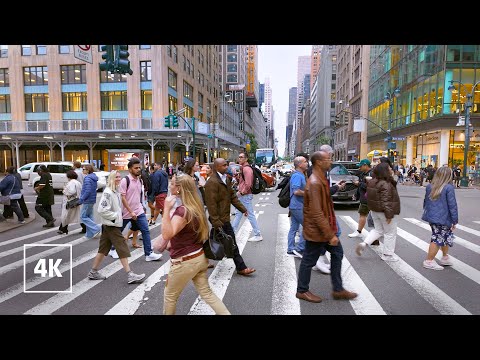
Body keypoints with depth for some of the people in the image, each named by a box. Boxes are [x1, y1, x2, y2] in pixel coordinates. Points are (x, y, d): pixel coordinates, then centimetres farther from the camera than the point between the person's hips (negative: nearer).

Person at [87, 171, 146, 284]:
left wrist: (119, 215, 7)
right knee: (123, 250, -5)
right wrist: (115, 216, -18)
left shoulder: (116, 191, 9)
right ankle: (130, 275, 0)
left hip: (110, 225, 9)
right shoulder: (108, 192, -19)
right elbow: (102, 210, -25)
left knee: (103, 249, 17)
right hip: (111, 226, -9)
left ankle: (93, 272, 29)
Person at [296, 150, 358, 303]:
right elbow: (316, 214, -28)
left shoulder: (321, 179, 9)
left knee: (337, 252, 15)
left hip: (325, 228, 10)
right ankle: (302, 291, 25)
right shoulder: (314, 183, -25)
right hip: (316, 231, -10)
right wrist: (330, 235, -24)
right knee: (309, 260, 6)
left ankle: (338, 290, 27)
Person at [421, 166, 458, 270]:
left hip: (432, 216, 7)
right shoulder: (449, 188, -14)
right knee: (438, 239, 2)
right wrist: (455, 221, -5)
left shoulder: (429, 186, 6)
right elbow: (452, 206, -12)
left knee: (446, 236, 23)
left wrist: (427, 213, 28)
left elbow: (425, 202, 16)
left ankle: (445, 258, 34)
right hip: (443, 219, -7)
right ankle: (429, 261, 8)